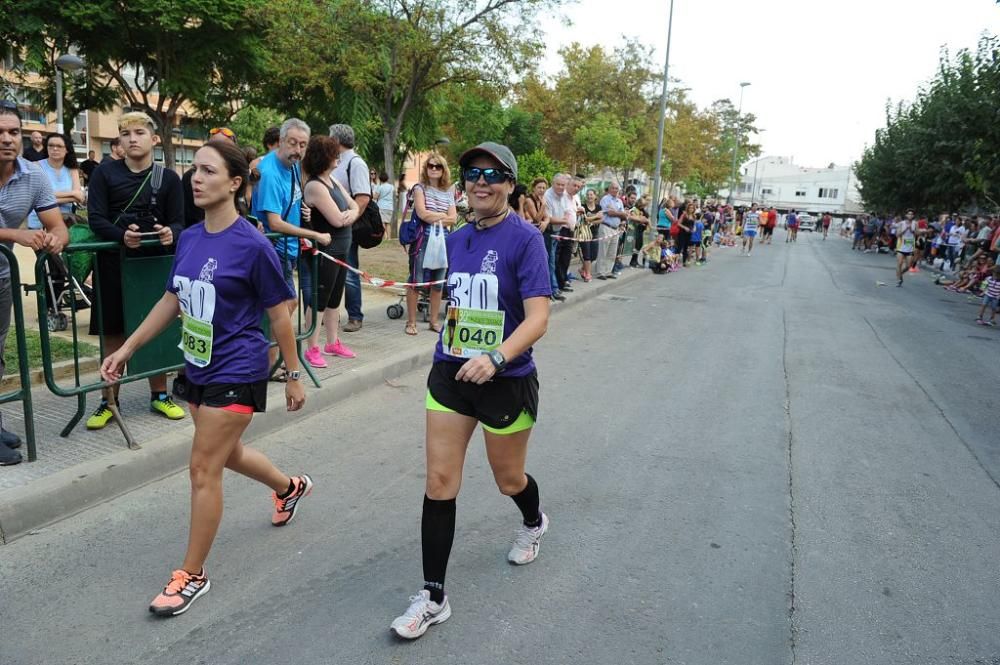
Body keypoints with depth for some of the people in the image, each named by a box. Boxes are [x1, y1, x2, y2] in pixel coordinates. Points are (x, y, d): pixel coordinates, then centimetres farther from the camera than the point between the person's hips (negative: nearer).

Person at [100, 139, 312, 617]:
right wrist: (126, 349, 13)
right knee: (226, 453, 23)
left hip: (236, 372, -8)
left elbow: (279, 316, -11)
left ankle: (192, 575, 17)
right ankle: (291, 487, 51)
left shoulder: (252, 245, -18)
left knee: (203, 469, -1)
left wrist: (293, 377, -7)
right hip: (199, 368, 8)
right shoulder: (188, 238, 2)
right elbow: (171, 301, 13)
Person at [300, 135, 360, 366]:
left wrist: (349, 214, -12)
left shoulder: (332, 179, 10)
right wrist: (350, 213, -2)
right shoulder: (315, 186, -18)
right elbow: (337, 219, -22)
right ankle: (312, 349, 7)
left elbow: (354, 206, 9)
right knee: (319, 301, -2)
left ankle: (333, 343, 28)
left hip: (341, 250, 9)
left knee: (335, 299, 17)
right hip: (325, 251, -9)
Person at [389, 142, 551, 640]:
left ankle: (534, 523, 52)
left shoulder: (524, 238, -14)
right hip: (450, 373, 5)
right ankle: (433, 597, 14)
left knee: (508, 480, 16)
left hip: (506, 379, -4)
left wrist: (495, 358, -36)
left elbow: (538, 318, -22)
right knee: (439, 482, 1)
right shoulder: (456, 239, 5)